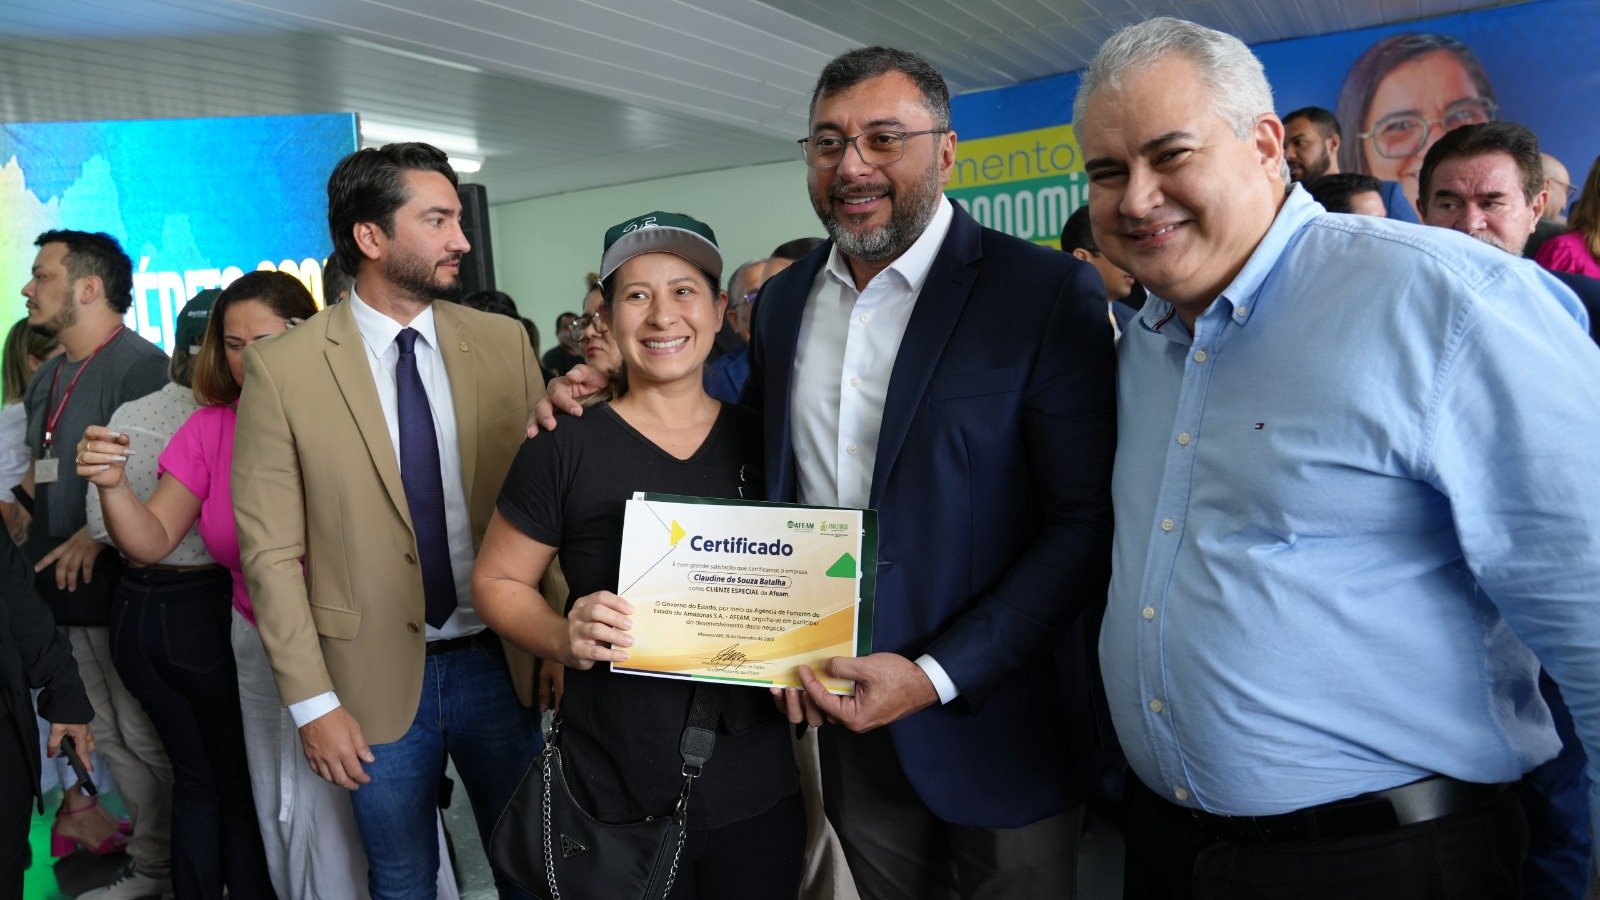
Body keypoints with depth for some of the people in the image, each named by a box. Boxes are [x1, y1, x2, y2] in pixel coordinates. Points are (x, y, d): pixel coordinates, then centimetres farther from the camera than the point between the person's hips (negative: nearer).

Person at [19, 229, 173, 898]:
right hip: (66, 590, 9)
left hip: (120, 586, -9)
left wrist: (97, 533, -28)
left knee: (144, 738, 1)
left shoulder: (139, 364, -11)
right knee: (114, 736, 15)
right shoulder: (45, 379, 17)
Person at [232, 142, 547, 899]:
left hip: (500, 661, 2)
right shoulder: (282, 367, -7)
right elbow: (270, 550, -6)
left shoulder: (502, 345, -2)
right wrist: (310, 701, -7)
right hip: (376, 676, -1)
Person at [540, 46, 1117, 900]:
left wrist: (937, 676, -19)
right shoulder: (783, 299, 5)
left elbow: (1085, 523, -15)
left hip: (993, 724, -4)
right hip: (846, 711, 5)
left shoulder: (1047, 294, -13)